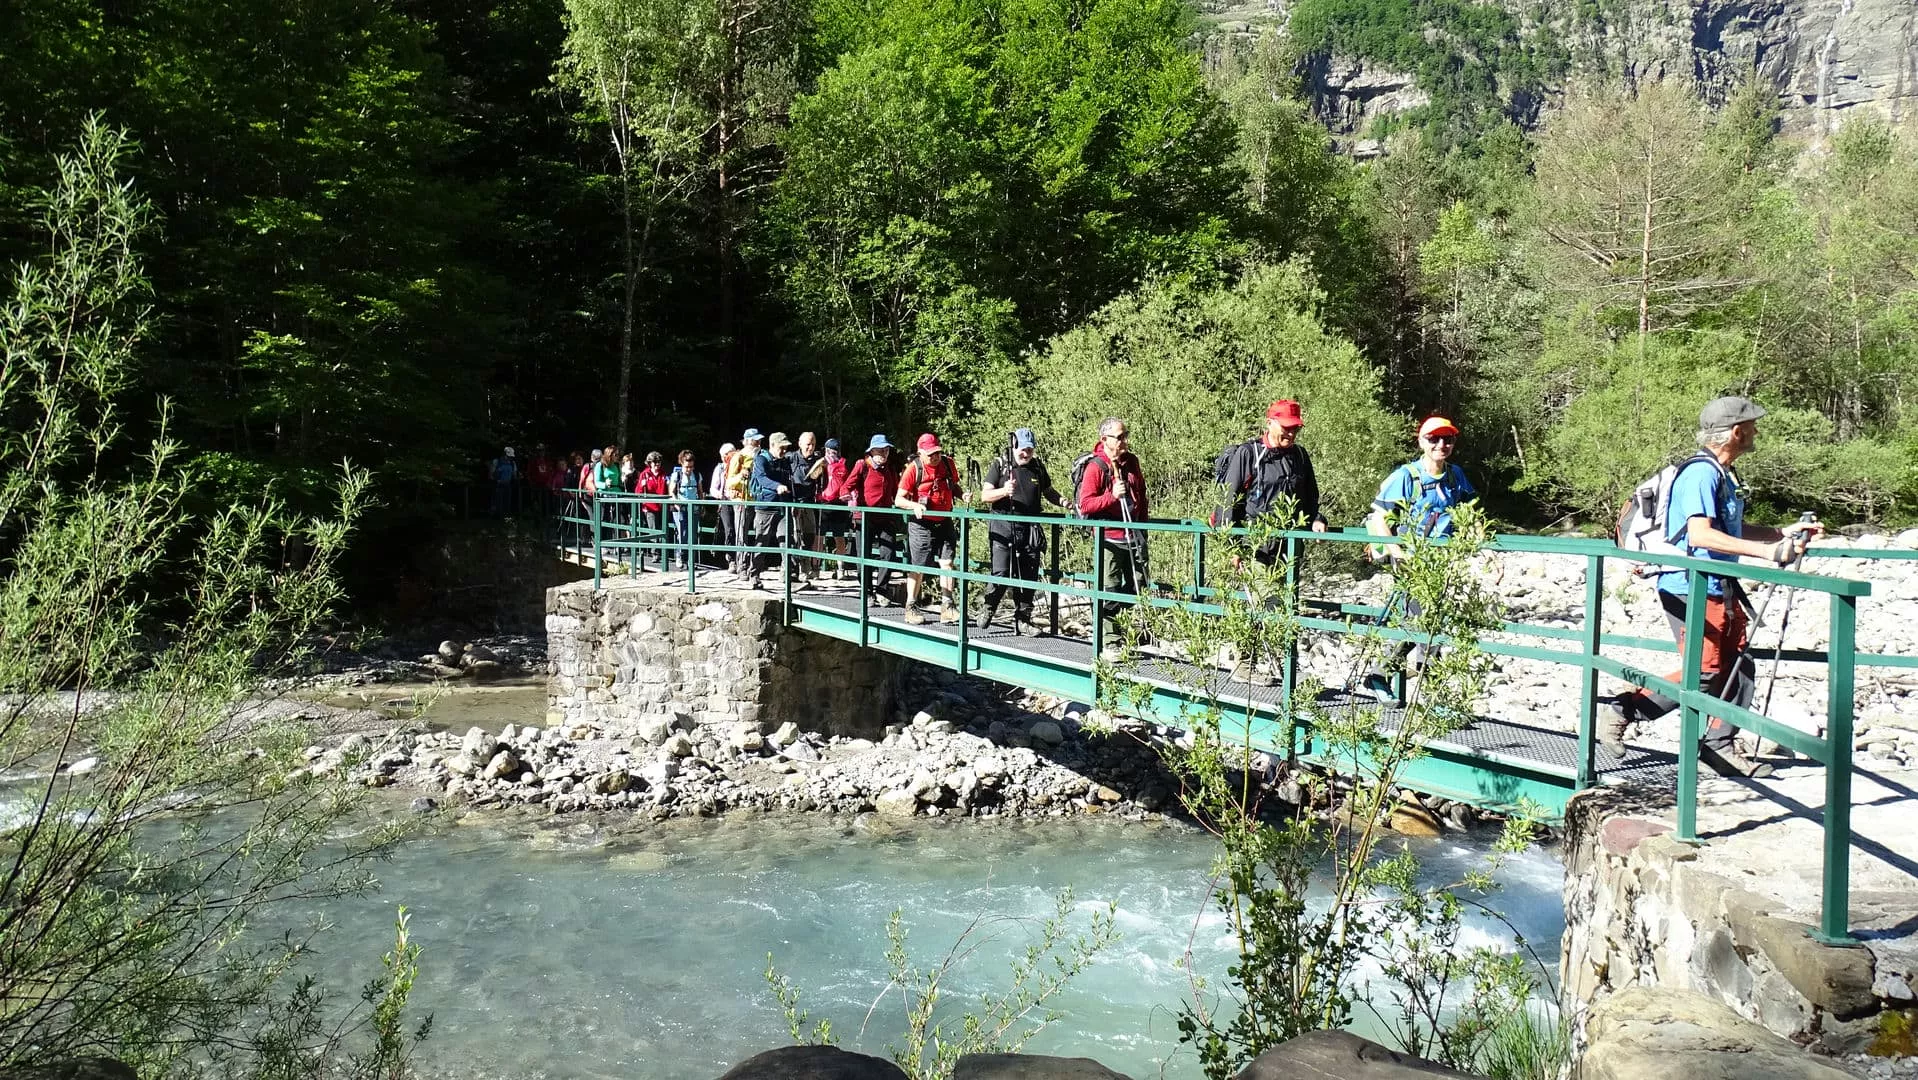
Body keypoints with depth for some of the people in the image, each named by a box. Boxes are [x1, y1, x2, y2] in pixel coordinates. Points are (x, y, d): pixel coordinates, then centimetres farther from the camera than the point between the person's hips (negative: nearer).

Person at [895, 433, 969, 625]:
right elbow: (899, 500, -12)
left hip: (944, 523, 4)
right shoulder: (913, 469, -12)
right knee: (917, 567, 3)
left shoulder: (948, 464, 2)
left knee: (947, 562, -4)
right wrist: (914, 505, -30)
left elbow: (954, 486, 19)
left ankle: (946, 607, 0)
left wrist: (962, 494, -3)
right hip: (921, 524, -4)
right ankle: (911, 608, 15)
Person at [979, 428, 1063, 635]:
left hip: (1030, 530, 4)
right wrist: (1003, 491, -24)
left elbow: (1048, 491, 23)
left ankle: (1022, 621, 14)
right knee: (1001, 574, -10)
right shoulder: (1000, 465, -1)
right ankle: (989, 609, 15)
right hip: (1003, 527, -4)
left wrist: (1062, 502, 4)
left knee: (1028, 577, 4)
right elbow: (985, 495, -5)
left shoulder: (1038, 467, 11)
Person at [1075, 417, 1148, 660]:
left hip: (1133, 536, 6)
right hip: (1109, 538, -6)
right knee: (1109, 593, -4)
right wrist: (1112, 496, -24)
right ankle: (1109, 644, 1)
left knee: (1136, 588, 9)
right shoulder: (1095, 467, -9)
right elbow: (1085, 504, -14)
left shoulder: (1131, 462, 11)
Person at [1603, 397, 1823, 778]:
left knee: (1740, 668, 8)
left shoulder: (1722, 475, 14)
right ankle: (1624, 710, 3)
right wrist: (1767, 551, -31)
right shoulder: (1701, 473, -17)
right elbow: (1701, 534, -29)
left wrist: (1783, 533, 17)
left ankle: (1719, 746, 14)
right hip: (1691, 589, -10)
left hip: (1719, 590, 10)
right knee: (1703, 675, -9)